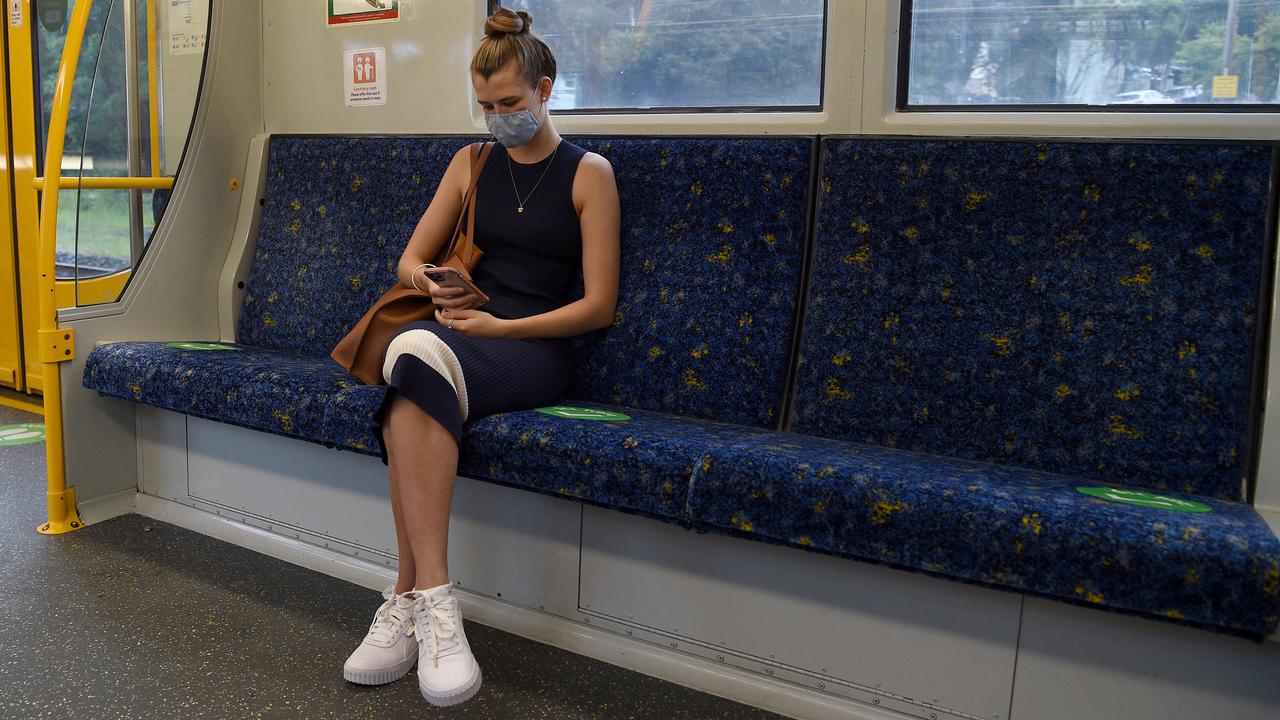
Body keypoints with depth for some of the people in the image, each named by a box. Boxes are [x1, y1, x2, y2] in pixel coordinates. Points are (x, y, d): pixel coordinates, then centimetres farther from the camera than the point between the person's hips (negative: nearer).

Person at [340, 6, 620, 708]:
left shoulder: (588, 173, 5)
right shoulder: (472, 163, 19)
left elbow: (598, 305, -2)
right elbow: (411, 260, 21)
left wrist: (498, 326, -11)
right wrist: (434, 284, -4)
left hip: (534, 350, -4)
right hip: (457, 332, 4)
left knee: (417, 360, -36)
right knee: (412, 349, -35)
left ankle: (408, 597, -32)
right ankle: (432, 601, -35)